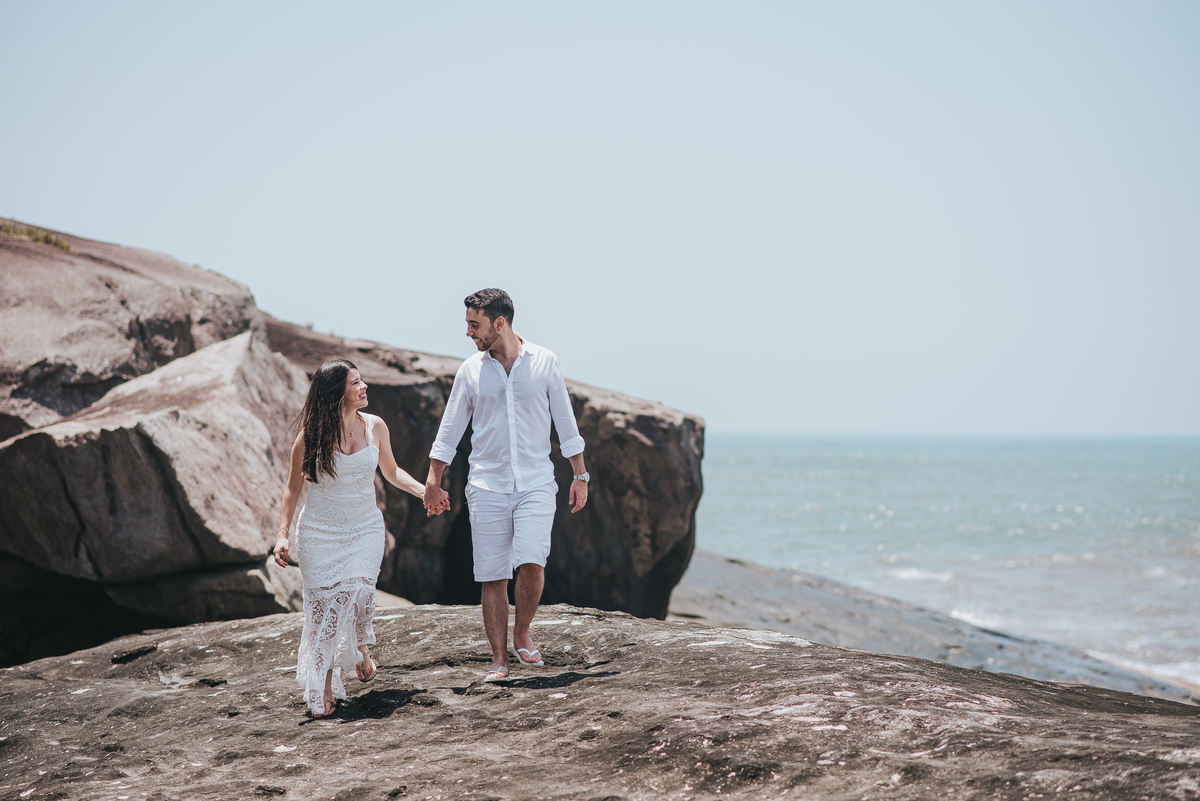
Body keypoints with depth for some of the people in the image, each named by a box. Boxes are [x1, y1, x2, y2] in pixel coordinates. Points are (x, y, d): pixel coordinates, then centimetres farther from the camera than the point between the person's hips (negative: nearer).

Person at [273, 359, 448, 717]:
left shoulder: (375, 427, 0)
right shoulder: (311, 434, -8)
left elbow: (391, 472, 16)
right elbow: (293, 487, 1)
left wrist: (423, 490, 0)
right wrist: (282, 535, -7)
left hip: (364, 529, 1)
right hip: (319, 532, -1)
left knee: (358, 591, -20)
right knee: (322, 604, -6)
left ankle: (361, 646, 12)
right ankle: (323, 688, 5)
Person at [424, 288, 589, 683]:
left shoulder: (544, 362, 0)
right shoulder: (470, 370, 3)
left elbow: (565, 422, 8)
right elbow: (450, 429, 11)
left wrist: (580, 476, 9)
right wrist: (433, 480, 8)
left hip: (536, 483, -1)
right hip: (487, 487, 1)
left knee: (531, 563, -18)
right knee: (492, 576, -1)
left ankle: (522, 635, 7)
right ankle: (499, 660, 9)